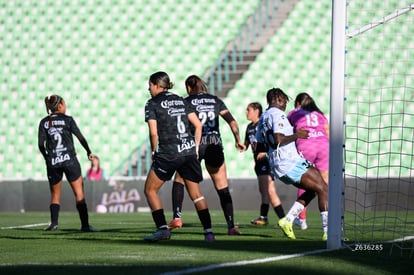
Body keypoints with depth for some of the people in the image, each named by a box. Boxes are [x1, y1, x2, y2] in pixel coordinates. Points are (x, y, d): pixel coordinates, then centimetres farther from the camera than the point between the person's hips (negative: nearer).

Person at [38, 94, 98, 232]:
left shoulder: (44, 122, 5)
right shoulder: (67, 120, -2)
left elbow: (41, 144, 1)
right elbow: (80, 138, -2)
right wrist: (89, 152, 12)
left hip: (52, 162, 3)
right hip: (69, 160, -3)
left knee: (55, 195, 14)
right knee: (79, 193, 1)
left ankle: (54, 222, -3)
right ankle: (85, 224, -5)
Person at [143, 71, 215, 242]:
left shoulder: (152, 104, -1)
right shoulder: (181, 101, 15)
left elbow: (154, 133, -10)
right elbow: (198, 125, 10)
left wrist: (154, 153, 3)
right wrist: (195, 148, 15)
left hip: (167, 154, -5)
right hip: (189, 152, 5)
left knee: (150, 190, 9)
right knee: (195, 193, 10)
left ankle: (163, 229, -2)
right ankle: (208, 232, 3)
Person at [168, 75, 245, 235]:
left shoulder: (186, 102, 4)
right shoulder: (216, 101, 12)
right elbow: (232, 121, 3)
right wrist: (238, 140, 7)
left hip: (195, 146, -2)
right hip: (215, 147, 2)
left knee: (179, 180, 15)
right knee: (223, 189, 7)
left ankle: (177, 217, 0)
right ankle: (231, 226, 1)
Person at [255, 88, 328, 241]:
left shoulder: (263, 118, 18)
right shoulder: (278, 114, -10)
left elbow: (259, 146, 20)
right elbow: (279, 139, -23)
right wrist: (296, 135, -11)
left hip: (277, 165, 10)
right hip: (289, 162, -10)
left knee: (312, 190, 18)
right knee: (323, 189, -8)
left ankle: (287, 220, 8)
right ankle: (328, 231, -15)